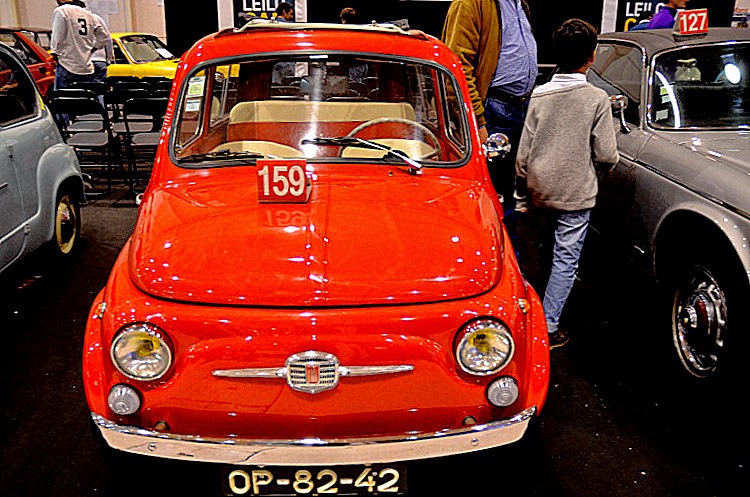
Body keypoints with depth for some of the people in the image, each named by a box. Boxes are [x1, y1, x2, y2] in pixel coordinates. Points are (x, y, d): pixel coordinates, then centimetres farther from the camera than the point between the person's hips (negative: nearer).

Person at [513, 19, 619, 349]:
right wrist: (597, 171, 14)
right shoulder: (597, 99, -11)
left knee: (532, 248, 21)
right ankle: (547, 329, 10)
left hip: (538, 192, 4)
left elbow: (523, 154, 0)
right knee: (565, 262, 6)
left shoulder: (539, 95, -2)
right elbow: (607, 155, -9)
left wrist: (522, 196, 11)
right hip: (575, 196, -3)